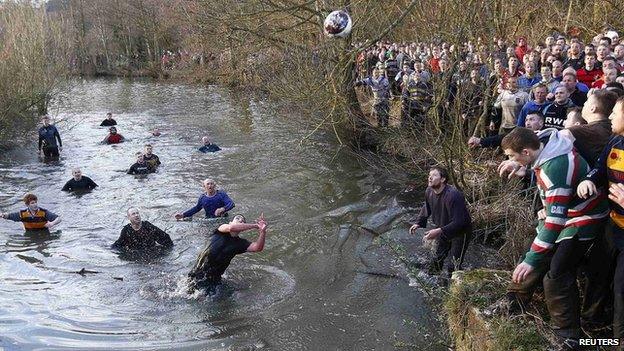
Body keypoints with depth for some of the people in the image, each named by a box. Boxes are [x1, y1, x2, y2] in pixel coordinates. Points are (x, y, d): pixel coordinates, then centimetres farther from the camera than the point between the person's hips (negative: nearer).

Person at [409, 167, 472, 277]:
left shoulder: (453, 195, -35)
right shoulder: (429, 191, -11)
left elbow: (458, 222, -37)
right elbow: (426, 208, 11)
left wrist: (439, 231, -43)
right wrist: (418, 223, -2)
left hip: (460, 232, -7)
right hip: (443, 231, 7)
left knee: (453, 267, -6)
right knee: (437, 260, 22)